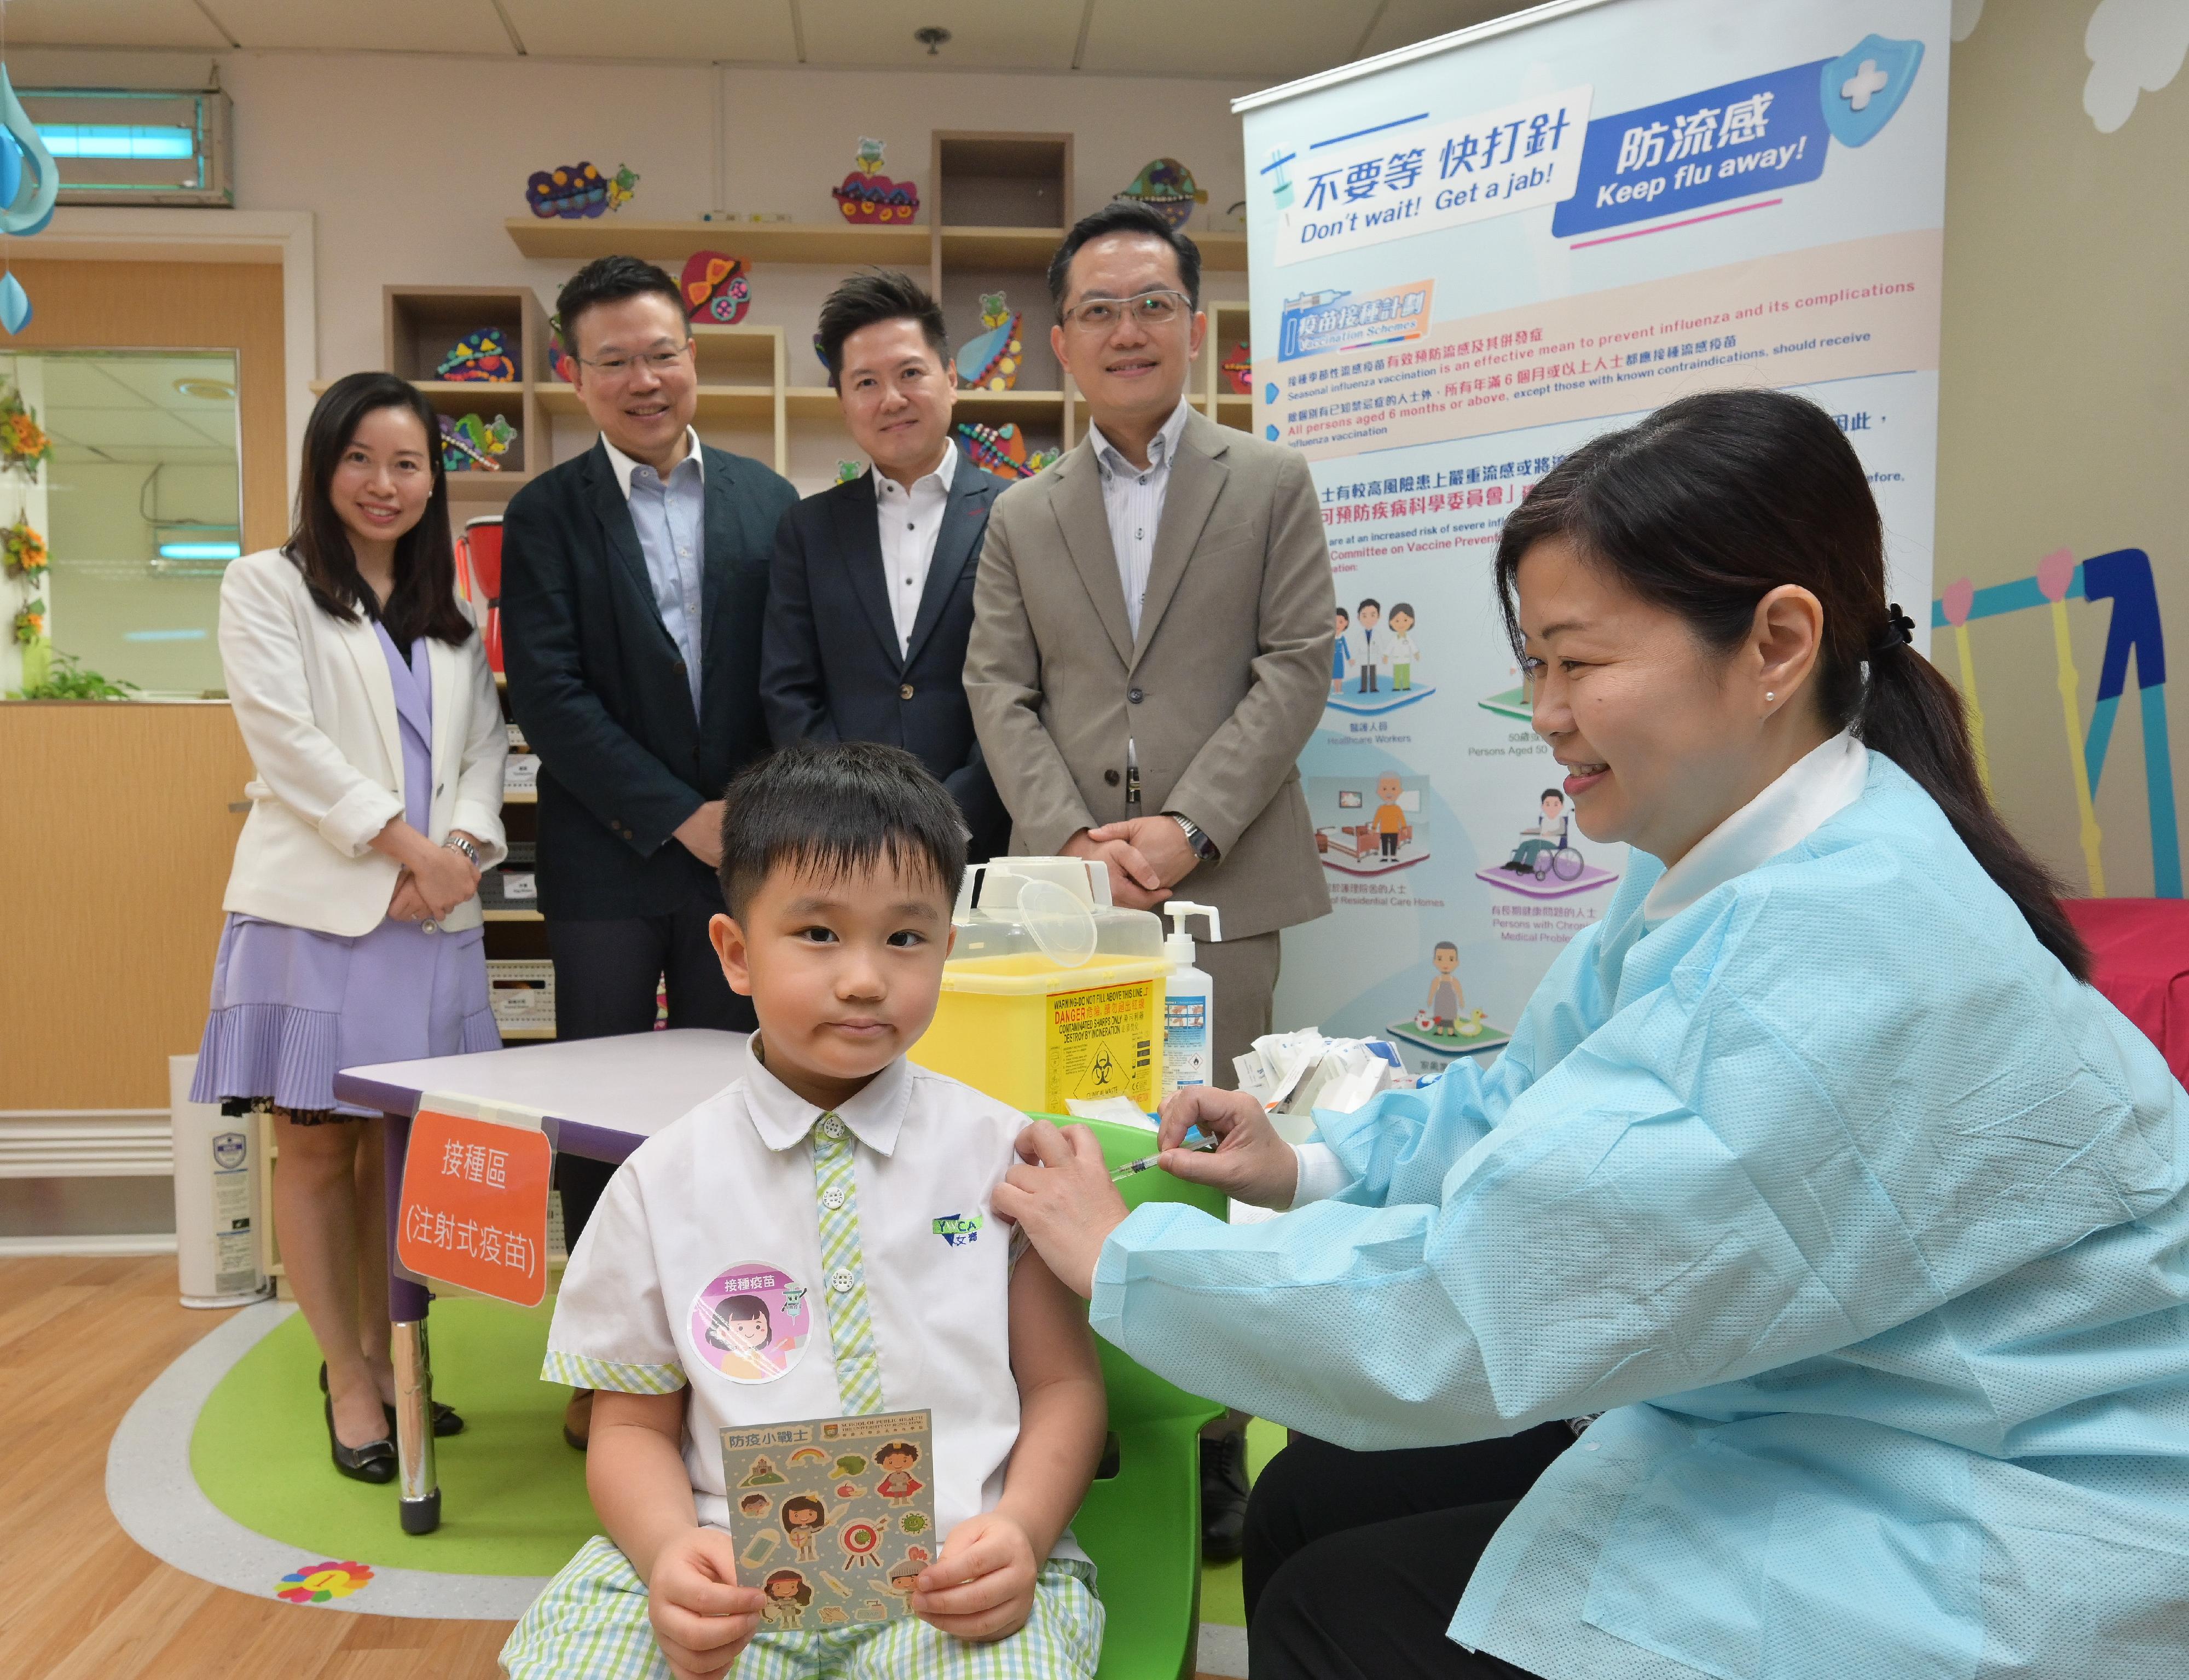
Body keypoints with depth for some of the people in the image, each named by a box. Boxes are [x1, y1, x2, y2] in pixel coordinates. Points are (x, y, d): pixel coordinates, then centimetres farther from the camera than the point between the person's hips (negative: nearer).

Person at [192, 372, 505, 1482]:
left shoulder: (450, 609, 18)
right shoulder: (264, 588, 3)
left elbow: (486, 743, 12)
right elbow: (290, 742, -7)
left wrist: (463, 847, -7)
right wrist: (411, 846, -12)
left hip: (432, 912, 4)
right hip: (318, 907, -4)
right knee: (316, 1144, 0)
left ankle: (385, 1358, 21)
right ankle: (347, 1380, 11)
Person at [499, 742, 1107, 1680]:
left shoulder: (1001, 1154, 2)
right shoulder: (665, 1182, 3)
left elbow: (1063, 1385, 5)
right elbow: (633, 1426, 8)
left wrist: (1018, 1532, -13)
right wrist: (670, 1552, -13)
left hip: (958, 1572, -1)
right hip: (733, 1575, 2)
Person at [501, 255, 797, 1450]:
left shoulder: (766, 503, 8)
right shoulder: (546, 515, 2)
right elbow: (549, 697, -7)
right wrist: (679, 815, -12)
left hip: (739, 850, 2)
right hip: (608, 861, -1)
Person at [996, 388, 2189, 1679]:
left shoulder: (1845, 958, -32)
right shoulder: (1722, 868, 0)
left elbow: (1478, 1302, -31)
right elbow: (1531, 1101, 11)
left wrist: (1125, 1258, -19)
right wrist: (1313, 1169, -5)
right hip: (1780, 1411, 8)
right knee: (1308, 1504, 5)